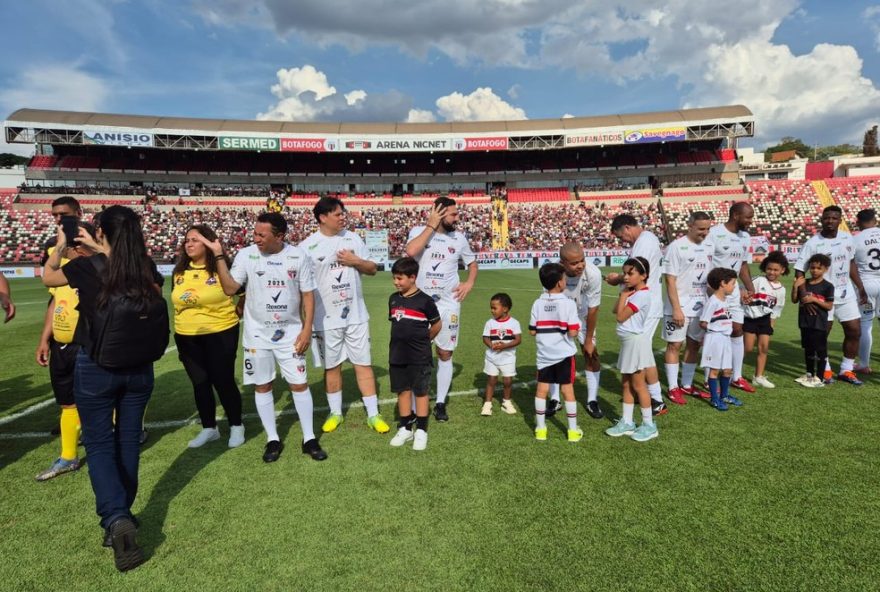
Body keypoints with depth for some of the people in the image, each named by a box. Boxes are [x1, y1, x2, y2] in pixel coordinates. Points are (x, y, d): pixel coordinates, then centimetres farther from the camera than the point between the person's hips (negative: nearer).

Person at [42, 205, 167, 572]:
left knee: (99, 442, 8)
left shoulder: (88, 268, -12)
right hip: (139, 367, 3)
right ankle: (122, 513, 33)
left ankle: (116, 518, -8)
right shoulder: (146, 269, -7)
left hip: (95, 367, -3)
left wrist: (60, 246, 27)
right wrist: (97, 250, 24)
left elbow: (48, 277, 10)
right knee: (128, 439, 17)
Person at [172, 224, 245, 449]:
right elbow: (177, 300, 18)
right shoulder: (179, 272, 5)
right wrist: (185, 321, 17)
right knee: (200, 383, 13)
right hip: (187, 337, 6)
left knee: (223, 381, 2)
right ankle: (209, 428, 28)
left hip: (220, 334, -5)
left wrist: (237, 312, -1)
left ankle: (236, 426, 20)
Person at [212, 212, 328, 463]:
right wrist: (219, 256, -20)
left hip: (291, 333, -1)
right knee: (262, 386, 9)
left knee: (300, 384, 3)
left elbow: (308, 294, -2)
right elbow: (230, 288, -11)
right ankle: (273, 440, 24)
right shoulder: (246, 255, -6)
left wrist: (307, 329, -7)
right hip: (257, 333, 1)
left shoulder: (298, 256, -6)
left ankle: (309, 439, 16)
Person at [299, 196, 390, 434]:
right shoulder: (307, 246, -7)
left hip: (356, 315, 2)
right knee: (332, 367, 12)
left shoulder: (353, 238, 4)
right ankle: (336, 413, 29)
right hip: (326, 319, -2)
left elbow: (372, 269, 8)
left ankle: (373, 415, 16)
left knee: (363, 364, 6)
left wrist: (356, 261, -11)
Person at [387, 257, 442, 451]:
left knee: (420, 392, 6)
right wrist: (403, 340, 11)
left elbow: (437, 324, 0)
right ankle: (405, 428, 25)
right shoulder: (393, 299, 4)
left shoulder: (424, 300, -11)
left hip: (419, 357, -5)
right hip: (397, 356, 5)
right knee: (403, 391, 12)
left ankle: (421, 430, 17)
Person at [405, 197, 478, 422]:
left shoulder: (459, 238, 4)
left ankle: (440, 403, 20)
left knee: (445, 353, 7)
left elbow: (472, 264, 17)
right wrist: (431, 226, -18)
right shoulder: (419, 231, -3)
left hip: (448, 304, 2)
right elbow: (411, 251, -25)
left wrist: (469, 283, -2)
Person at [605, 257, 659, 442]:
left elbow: (620, 316, -21)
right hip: (628, 342, 10)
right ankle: (626, 422, 22)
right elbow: (615, 310, 6)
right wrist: (624, 294, -2)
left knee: (638, 385, -1)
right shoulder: (632, 291, 11)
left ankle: (649, 425, 11)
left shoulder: (641, 295, -19)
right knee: (626, 384, 13)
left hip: (636, 342, -10)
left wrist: (623, 294, -12)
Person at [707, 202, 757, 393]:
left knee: (737, 330, 10)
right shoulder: (714, 233, -16)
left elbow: (743, 265, 17)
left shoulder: (745, 237, 8)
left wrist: (751, 290, 9)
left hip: (733, 289, 8)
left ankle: (736, 377, 23)